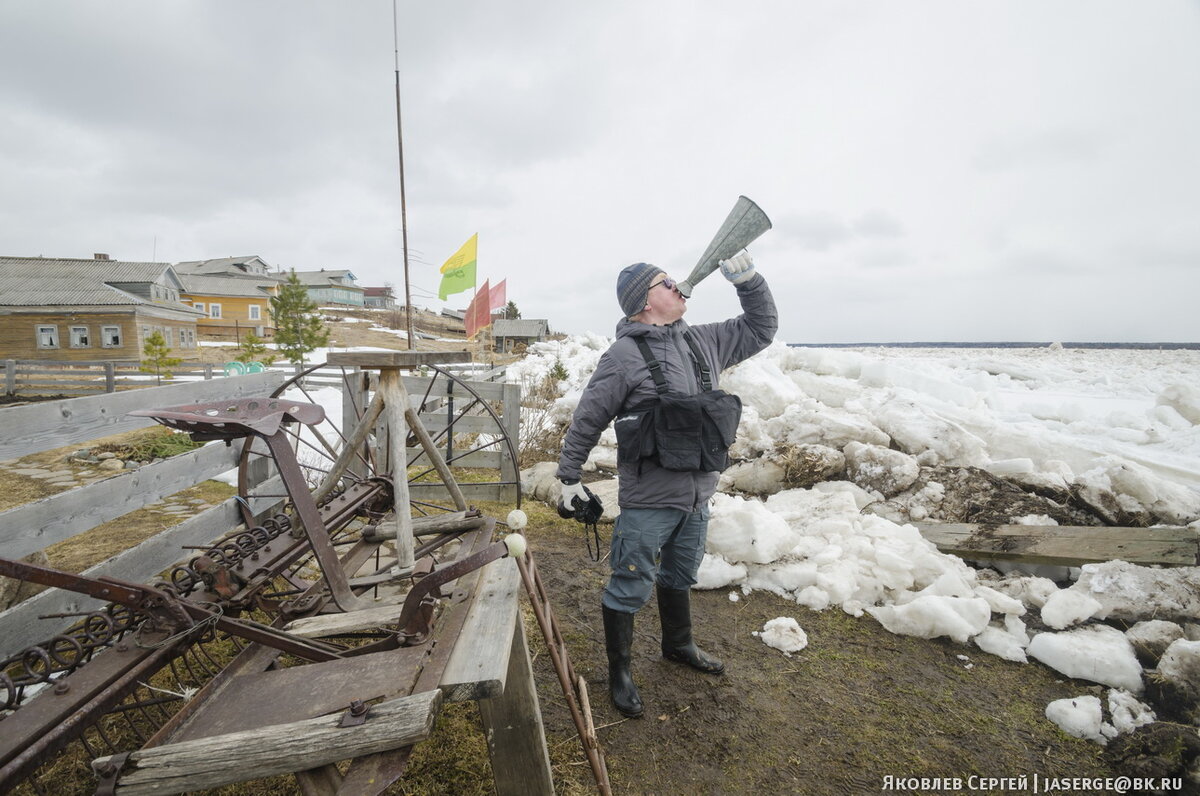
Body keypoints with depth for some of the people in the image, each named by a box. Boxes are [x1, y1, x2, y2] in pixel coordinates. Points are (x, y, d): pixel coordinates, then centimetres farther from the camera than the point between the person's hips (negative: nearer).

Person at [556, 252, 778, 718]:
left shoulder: (703, 342, 6)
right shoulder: (625, 355, -15)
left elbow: (760, 329, 17)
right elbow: (587, 419, -8)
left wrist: (747, 280, 4)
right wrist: (569, 475, -3)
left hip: (698, 494, 7)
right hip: (648, 500, -7)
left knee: (679, 576, 26)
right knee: (630, 587, 7)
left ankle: (678, 645, 49)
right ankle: (619, 671, 28)